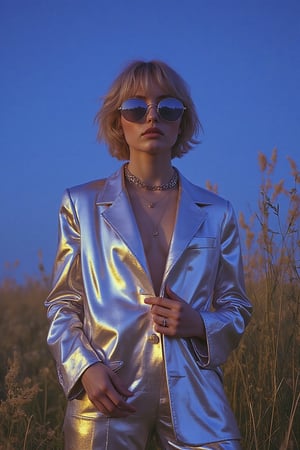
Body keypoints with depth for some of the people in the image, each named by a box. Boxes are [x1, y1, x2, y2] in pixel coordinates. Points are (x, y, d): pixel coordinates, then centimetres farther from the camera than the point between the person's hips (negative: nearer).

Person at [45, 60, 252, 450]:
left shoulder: (216, 213, 9)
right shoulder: (82, 205, 6)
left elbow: (237, 310, 13)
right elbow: (62, 306, 7)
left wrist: (199, 325, -8)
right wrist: (85, 366, -10)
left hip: (193, 398, 1)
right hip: (108, 397, -1)